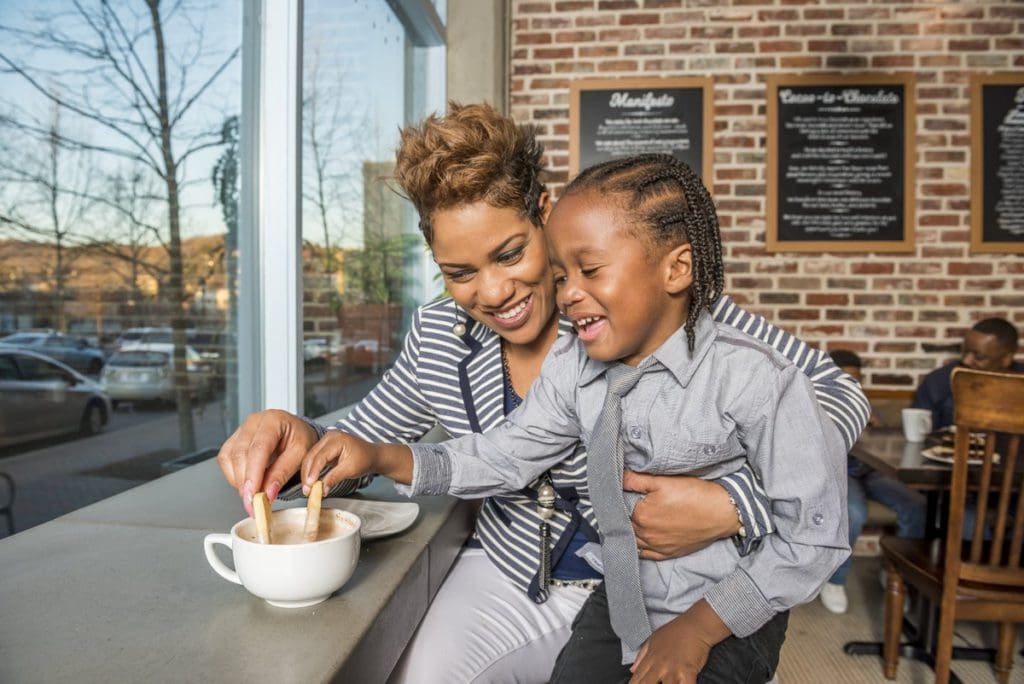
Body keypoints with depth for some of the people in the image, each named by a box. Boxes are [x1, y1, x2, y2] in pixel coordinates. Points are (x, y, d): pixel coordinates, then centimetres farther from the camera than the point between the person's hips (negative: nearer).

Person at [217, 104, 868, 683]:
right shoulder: (440, 336, -6)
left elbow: (839, 395, -16)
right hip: (509, 582, 3)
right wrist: (302, 440, -18)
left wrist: (733, 505, -32)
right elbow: (356, 445, 5)